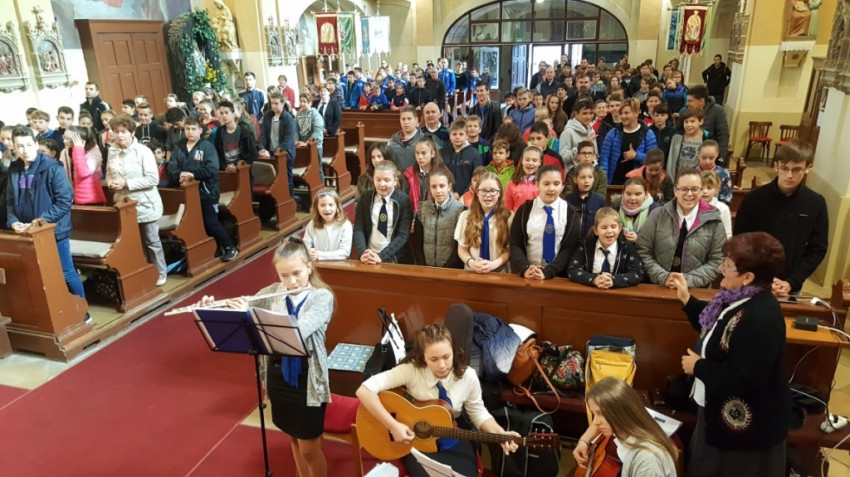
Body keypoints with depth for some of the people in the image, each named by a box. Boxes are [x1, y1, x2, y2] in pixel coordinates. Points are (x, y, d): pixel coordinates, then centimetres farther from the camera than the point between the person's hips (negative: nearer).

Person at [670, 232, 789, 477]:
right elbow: (715, 329, 14)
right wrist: (686, 299, 9)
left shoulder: (759, 319, -33)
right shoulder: (742, 300, -2)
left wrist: (698, 367, -21)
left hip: (746, 425, -10)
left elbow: (744, 381, -33)